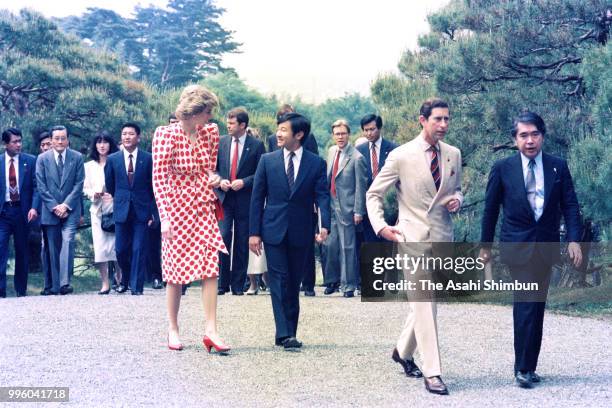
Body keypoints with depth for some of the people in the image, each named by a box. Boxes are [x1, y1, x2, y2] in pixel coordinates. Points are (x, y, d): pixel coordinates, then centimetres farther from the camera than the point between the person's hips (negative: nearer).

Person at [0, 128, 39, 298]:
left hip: (22, 211, 0)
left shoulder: (30, 161, 3)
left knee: (22, 251, 8)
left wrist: (34, 207, -14)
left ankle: (21, 290, 17)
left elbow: (36, 186, -1)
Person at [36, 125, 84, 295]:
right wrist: (54, 206, -8)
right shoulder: (42, 159, 4)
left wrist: (66, 205, -9)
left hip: (70, 210, -1)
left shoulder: (77, 157, 3)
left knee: (67, 242, -16)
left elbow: (79, 184, 0)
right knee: (53, 248, 3)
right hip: (50, 210, 1)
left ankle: (65, 283, -19)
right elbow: (41, 186, 0)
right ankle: (55, 286, 7)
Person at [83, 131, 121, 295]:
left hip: (115, 208, -3)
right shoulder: (89, 166, 15)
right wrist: (94, 193, -5)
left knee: (117, 246, -7)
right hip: (97, 209, 3)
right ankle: (105, 283, 2)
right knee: (100, 247, -4)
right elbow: (85, 188, 15)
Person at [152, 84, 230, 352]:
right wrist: (164, 217, -16)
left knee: (211, 268, -6)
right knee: (176, 270, 5)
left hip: (204, 208, 4)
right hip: (177, 208, -4)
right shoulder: (165, 135, -11)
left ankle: (210, 330, -6)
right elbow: (159, 179, -12)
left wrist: (214, 178, 3)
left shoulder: (211, 132, 3)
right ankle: (173, 329, 18)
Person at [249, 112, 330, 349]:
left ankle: (289, 333, 16)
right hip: (273, 230, 0)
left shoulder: (316, 164, 2)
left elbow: (322, 196, -5)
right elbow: (257, 197, 4)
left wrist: (325, 225, -21)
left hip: (301, 232, 1)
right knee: (279, 280, -7)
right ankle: (284, 333, -10)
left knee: (294, 284, 8)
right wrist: (254, 232, -1)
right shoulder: (267, 161, 3)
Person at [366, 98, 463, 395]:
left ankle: (403, 351, 36)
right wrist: (380, 226, -13)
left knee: (423, 301, 15)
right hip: (412, 235, -5)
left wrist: (457, 200, -2)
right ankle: (432, 372, -6)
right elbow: (373, 194, 0)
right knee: (424, 303, -9)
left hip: (442, 237, 5)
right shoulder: (401, 156, -7)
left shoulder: (453, 154, 6)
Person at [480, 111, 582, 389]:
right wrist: (485, 245, 8)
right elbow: (490, 209, 5)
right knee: (526, 305, -12)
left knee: (537, 307, 8)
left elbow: (570, 206, 4)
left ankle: (529, 367, 16)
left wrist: (574, 239, -9)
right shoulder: (502, 169, -2)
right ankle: (522, 368, -3)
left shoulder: (558, 167, 4)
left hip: (546, 248, 3)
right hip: (518, 247, -3)